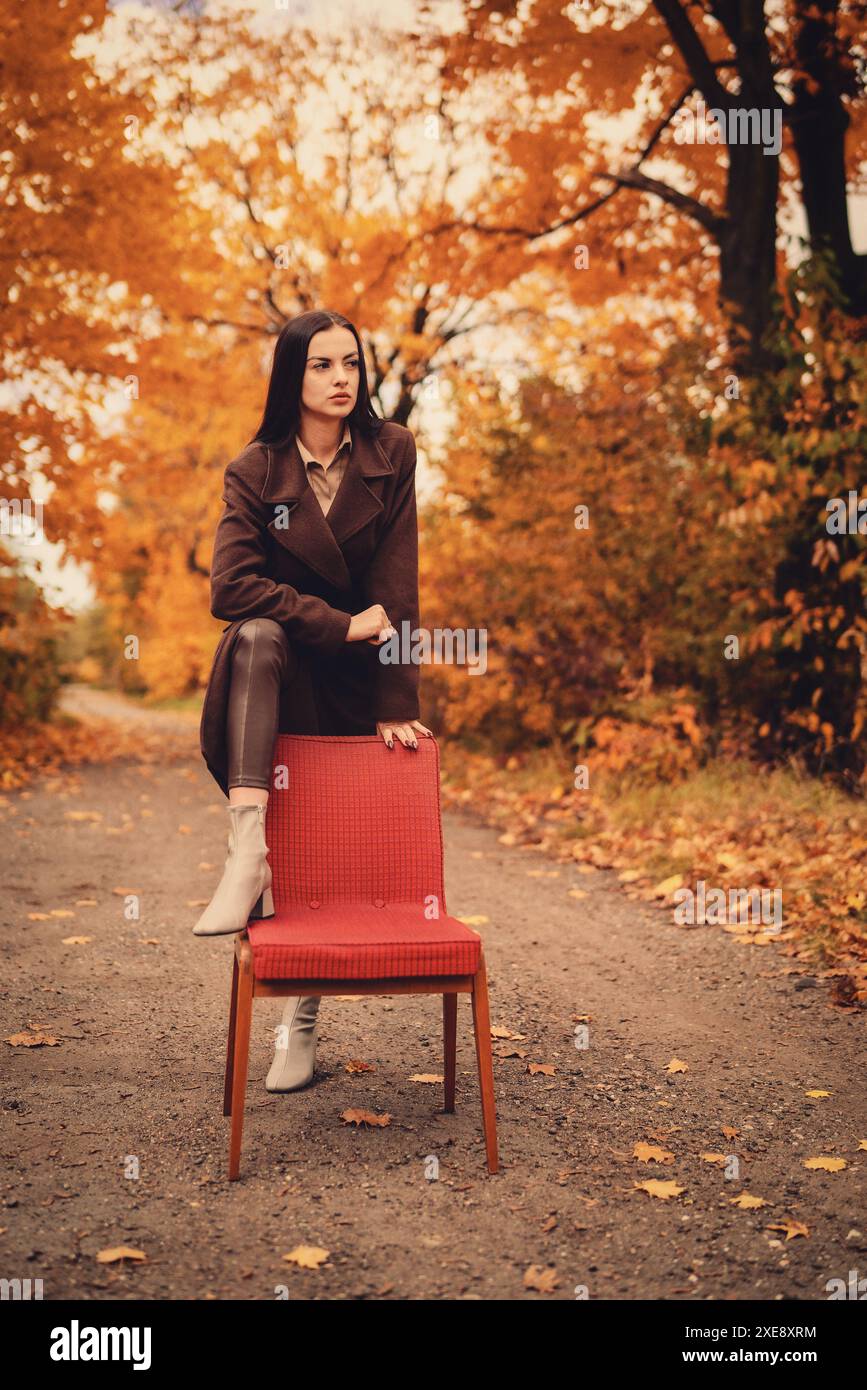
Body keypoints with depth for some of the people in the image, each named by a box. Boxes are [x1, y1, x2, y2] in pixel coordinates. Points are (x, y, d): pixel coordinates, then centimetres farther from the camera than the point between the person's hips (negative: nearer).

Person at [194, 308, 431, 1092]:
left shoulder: (390, 452, -5)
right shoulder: (254, 471, -6)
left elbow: (397, 585, -11)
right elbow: (231, 587, -19)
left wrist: (396, 703, -16)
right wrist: (340, 624, -23)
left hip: (361, 678, 0)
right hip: (283, 668, 0)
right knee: (254, 636, -35)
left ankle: (303, 1020, 16)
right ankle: (249, 859, -42)